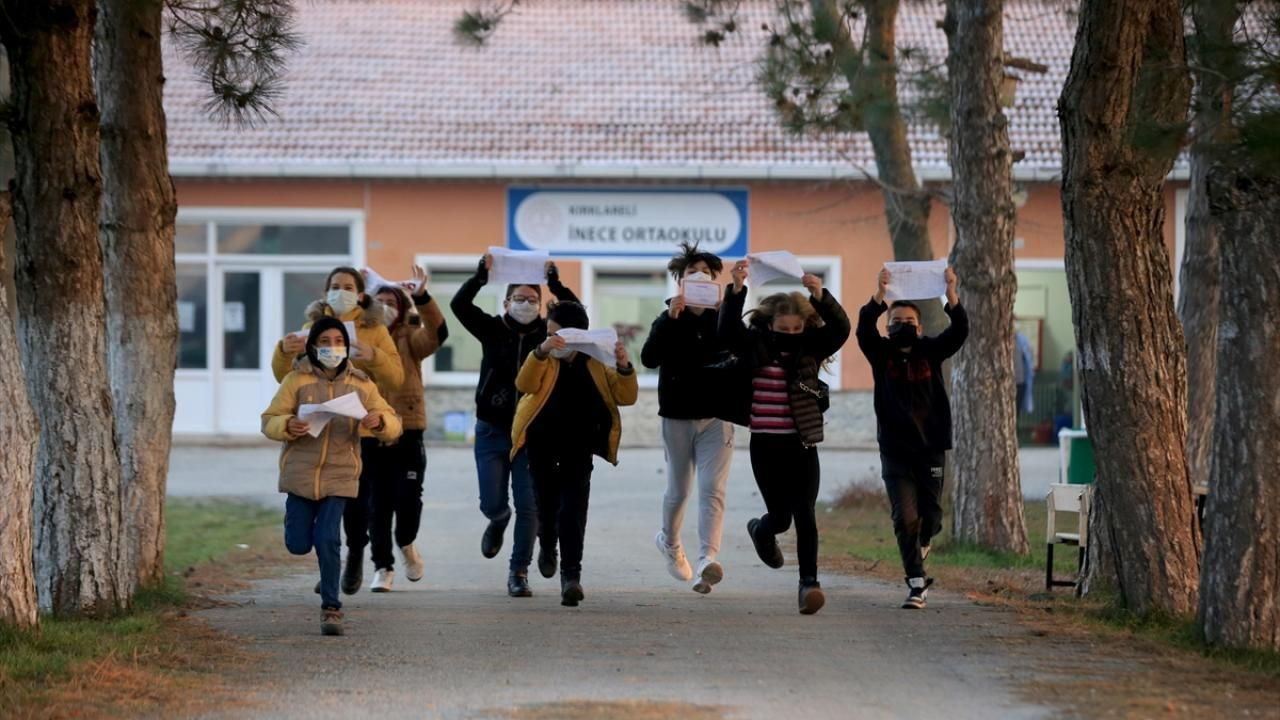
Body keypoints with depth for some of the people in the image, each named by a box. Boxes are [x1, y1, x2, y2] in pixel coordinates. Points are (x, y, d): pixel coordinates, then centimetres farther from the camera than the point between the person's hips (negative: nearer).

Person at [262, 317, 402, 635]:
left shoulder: (361, 385, 5)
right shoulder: (296, 380, -1)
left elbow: (393, 425, 3)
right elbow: (269, 421, -3)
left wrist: (379, 421, -20)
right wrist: (288, 426, -26)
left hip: (338, 476, 0)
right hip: (300, 474, 0)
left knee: (327, 542, -10)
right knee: (298, 545, 3)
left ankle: (331, 608, 1)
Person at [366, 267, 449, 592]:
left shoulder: (410, 339, 3)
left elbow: (437, 333, -14)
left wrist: (422, 296, -30)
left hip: (407, 433, -1)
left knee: (408, 498, -7)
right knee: (377, 504, 3)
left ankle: (406, 543, 23)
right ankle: (383, 567, 12)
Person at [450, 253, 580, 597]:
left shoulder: (547, 333, 2)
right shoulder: (492, 330, 1)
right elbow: (459, 304, -10)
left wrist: (555, 282, -18)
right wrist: (481, 275, -20)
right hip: (492, 430, 0)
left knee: (528, 506, -3)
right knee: (492, 503, 0)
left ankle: (519, 572, 6)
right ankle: (498, 523, 37)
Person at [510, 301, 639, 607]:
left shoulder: (595, 363, -5)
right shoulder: (544, 360, -6)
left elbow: (625, 397, -9)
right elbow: (525, 385, -27)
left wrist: (624, 368, -28)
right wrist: (541, 352, -42)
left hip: (578, 446, -1)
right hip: (542, 443, 1)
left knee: (574, 506, -14)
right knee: (547, 500, 14)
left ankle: (571, 573, -17)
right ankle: (547, 546, 46)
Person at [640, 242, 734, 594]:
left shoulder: (723, 319, 3)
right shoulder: (668, 321, 0)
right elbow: (648, 358, -17)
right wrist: (670, 318, -25)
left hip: (716, 416, 0)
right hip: (678, 417, 0)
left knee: (712, 489, -15)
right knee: (678, 490, 13)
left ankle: (707, 562, -26)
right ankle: (669, 541, 42)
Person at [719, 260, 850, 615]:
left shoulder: (811, 347, 1)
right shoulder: (755, 346, -3)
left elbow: (840, 328, -14)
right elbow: (727, 329, -19)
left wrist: (820, 295, -30)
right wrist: (736, 289, -31)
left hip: (802, 444, 1)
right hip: (766, 445, -1)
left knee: (804, 514, -8)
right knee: (781, 516, 6)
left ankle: (809, 582, -5)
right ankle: (762, 530, 43)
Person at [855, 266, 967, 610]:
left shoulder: (931, 351, 5)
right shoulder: (881, 353, 2)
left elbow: (959, 332, -11)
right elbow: (865, 329, -18)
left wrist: (951, 295, -29)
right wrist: (880, 295, -34)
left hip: (930, 447, 1)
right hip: (895, 449, -1)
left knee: (931, 516, 6)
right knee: (905, 517, -8)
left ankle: (919, 547, 40)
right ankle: (916, 583, -3)